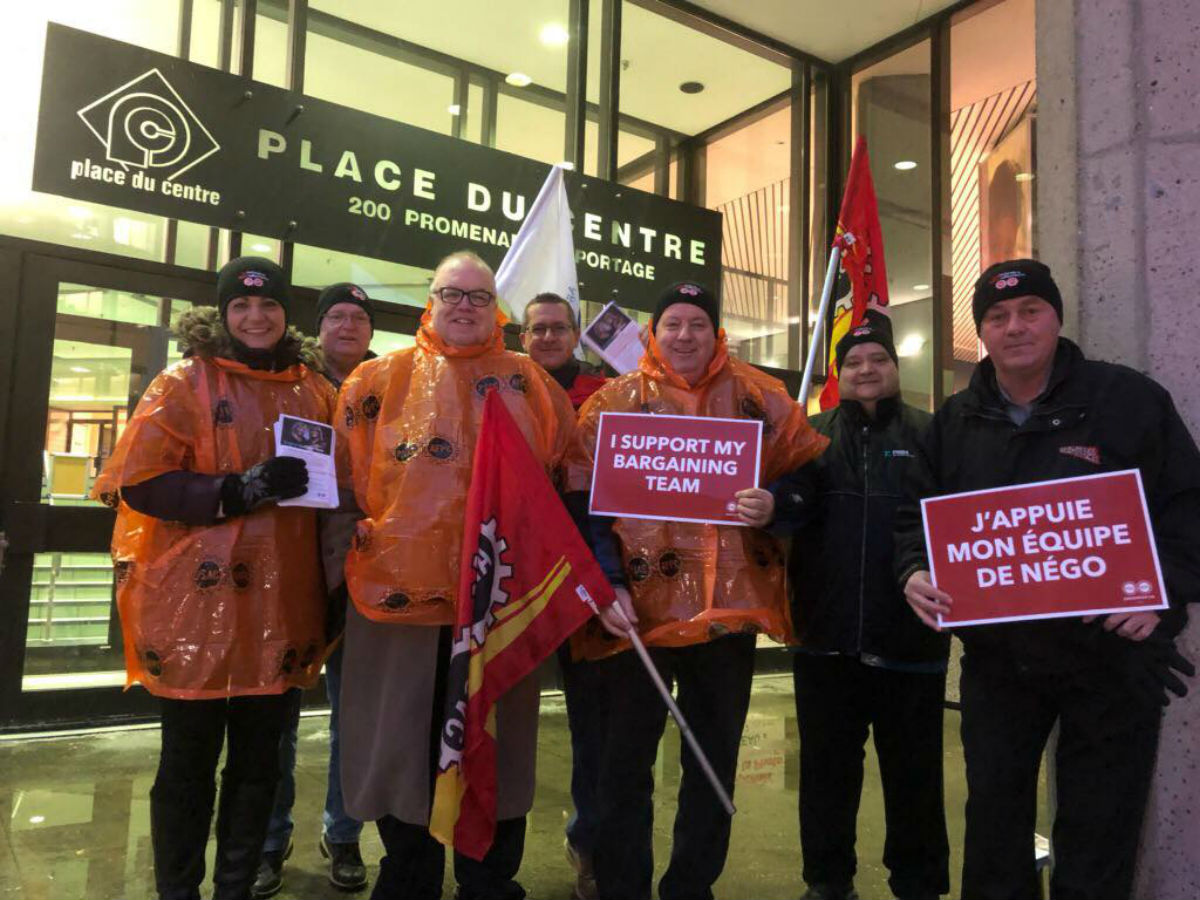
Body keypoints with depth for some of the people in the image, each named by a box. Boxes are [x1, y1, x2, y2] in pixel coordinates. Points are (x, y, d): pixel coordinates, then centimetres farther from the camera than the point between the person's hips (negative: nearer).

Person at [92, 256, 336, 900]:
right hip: (198, 604, -3)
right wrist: (243, 489, -20)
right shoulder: (186, 382, -1)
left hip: (279, 606, 4)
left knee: (259, 760, 13)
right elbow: (138, 484, -9)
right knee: (189, 762, 8)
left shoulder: (314, 393, 11)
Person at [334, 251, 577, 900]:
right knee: (402, 737, 11)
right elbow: (344, 473, 8)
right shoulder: (379, 378, 8)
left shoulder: (530, 381, 9)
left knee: (496, 742, 10)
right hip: (399, 588, 0)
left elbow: (566, 469, 10)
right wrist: (353, 532, -2)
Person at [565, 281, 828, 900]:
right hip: (636, 609, -2)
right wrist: (606, 586, -11)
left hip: (731, 606, 2)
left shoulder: (757, 397, 5)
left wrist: (773, 504, -13)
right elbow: (585, 504, -1)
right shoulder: (613, 401, 1)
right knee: (626, 758, 9)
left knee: (715, 758, 15)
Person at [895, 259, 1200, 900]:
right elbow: (917, 515, 11)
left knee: (1098, 830, 9)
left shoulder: (1129, 400, -2)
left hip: (1111, 653, -2)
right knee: (993, 817, 13)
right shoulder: (955, 421, 7)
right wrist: (915, 572, -8)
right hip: (995, 655, 3)